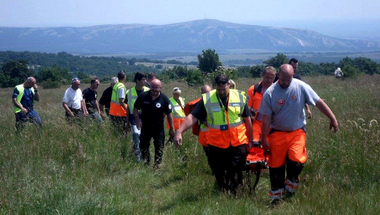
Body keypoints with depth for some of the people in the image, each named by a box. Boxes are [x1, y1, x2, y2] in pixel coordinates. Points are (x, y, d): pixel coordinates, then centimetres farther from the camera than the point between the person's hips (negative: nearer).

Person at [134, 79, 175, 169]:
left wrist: (172, 128, -2)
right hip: (145, 126, 2)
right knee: (143, 145, 12)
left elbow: (169, 114, -3)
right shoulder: (143, 96, -5)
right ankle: (145, 162, 29)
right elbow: (135, 108, 4)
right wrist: (137, 119, -10)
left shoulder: (164, 99, -7)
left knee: (159, 147, 3)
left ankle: (158, 163, 14)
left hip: (158, 127, -2)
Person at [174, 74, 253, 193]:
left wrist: (250, 139, 12)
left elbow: (247, 120, 7)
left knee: (236, 175, 4)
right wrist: (179, 131, -23)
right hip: (216, 145, 0)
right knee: (219, 175, 13)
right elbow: (193, 117, -11)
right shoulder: (206, 99, -7)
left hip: (238, 144, 0)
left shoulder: (240, 97, -2)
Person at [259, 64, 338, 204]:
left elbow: (319, 102, -2)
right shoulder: (270, 93, -9)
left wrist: (332, 118, -3)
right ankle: (276, 196, 21)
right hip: (277, 133, 0)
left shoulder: (301, 87, -8)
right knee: (276, 166, 4)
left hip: (297, 131, 0)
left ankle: (291, 185, 13)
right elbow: (266, 118, -6)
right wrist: (264, 139, -6)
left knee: (297, 160, -17)